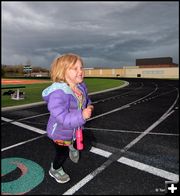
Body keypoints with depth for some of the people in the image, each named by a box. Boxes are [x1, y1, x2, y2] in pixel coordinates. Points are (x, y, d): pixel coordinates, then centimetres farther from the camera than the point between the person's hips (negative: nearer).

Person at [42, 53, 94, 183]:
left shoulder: (81, 87, -12)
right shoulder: (58, 93, -37)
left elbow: (86, 99, 8)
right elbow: (62, 118, -39)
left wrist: (89, 106, -13)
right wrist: (82, 116, -47)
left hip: (76, 129, 6)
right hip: (60, 132, -6)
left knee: (78, 144, 33)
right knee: (63, 154, 19)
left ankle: (72, 146, 71)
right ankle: (55, 169, 53)